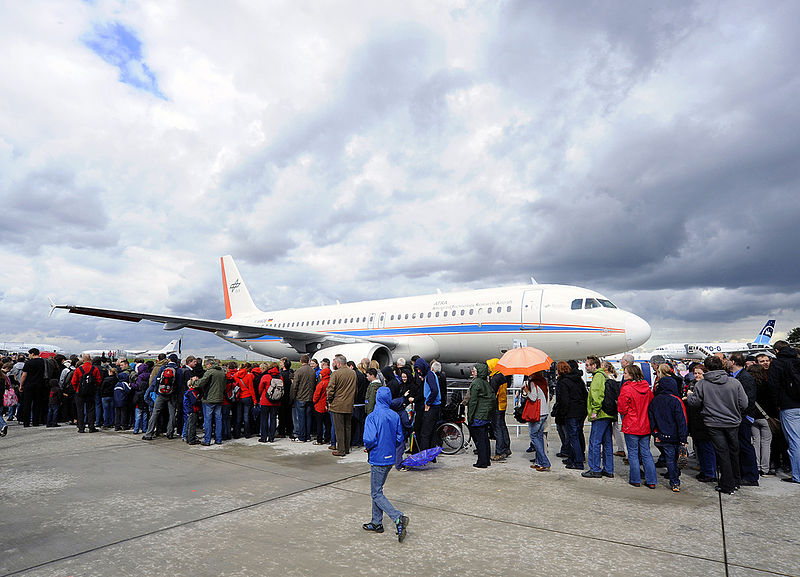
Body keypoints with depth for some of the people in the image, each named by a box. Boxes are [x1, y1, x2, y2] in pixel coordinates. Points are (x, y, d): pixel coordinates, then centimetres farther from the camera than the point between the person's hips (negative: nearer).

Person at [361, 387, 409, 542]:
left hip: (378, 459, -7)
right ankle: (376, 523, 27)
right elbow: (400, 438, 3)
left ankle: (399, 519, -11)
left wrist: (368, 448, -4)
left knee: (376, 494, 3)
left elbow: (369, 440, -25)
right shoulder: (395, 416, 0)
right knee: (377, 490, 20)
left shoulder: (372, 417, -18)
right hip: (390, 458, 7)